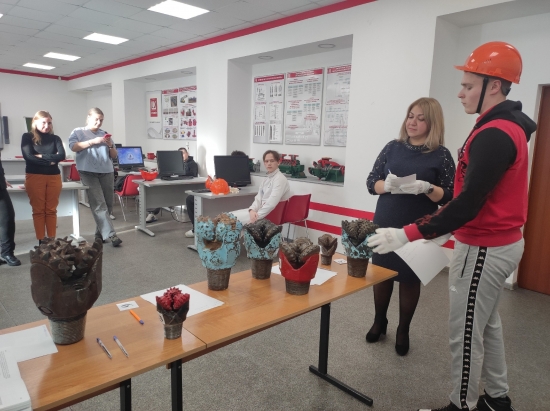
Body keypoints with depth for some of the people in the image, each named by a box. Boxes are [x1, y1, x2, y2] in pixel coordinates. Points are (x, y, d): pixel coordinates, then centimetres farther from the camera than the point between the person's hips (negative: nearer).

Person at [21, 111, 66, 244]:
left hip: (54, 177, 2)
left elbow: (62, 156, -6)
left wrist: (42, 156, -11)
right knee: (38, 210, 2)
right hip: (34, 177, -2)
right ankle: (41, 241, 6)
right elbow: (28, 157, -9)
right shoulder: (27, 137, 3)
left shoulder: (55, 138, 9)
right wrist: (50, 160, -9)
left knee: (51, 210, 5)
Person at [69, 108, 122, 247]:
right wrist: (93, 142, -14)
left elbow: (114, 155, 18)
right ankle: (110, 234, -19)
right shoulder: (78, 132, 11)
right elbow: (73, 147, -8)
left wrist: (110, 145, -2)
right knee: (99, 204, -13)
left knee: (107, 204, 4)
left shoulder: (105, 134, 19)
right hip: (89, 173, -4)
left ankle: (100, 233, 16)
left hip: (107, 172, 5)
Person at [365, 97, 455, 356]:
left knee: (410, 279, 10)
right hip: (385, 225, 3)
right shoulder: (393, 147, 4)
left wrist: (426, 188, -24)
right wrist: (387, 185, -19)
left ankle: (403, 331, 30)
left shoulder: (440, 155, -4)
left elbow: (448, 198, -5)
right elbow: (371, 182, 3)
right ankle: (379, 322, 35)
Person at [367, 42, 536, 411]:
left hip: (484, 249, -10)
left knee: (465, 334, 4)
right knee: (487, 324, 21)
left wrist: (406, 235, -31)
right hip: (500, 241, 10)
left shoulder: (494, 134, -22)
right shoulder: (506, 127, 10)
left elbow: (468, 204, -29)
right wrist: (445, 227, 16)